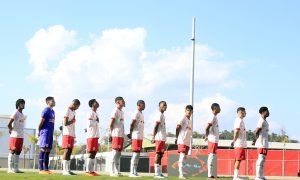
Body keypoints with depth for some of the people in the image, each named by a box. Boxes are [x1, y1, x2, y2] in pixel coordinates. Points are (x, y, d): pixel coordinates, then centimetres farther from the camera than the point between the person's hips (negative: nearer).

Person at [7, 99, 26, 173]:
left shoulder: (22, 114, 15)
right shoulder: (15, 114, -10)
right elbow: (9, 125, -14)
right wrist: (12, 130, -1)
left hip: (21, 136, 8)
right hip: (15, 136, -8)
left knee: (18, 152, 7)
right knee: (12, 151, -6)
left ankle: (16, 168, 10)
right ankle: (10, 168, -4)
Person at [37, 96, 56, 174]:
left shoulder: (52, 111, 18)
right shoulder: (46, 110, -10)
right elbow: (41, 122, -11)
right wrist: (39, 132, -5)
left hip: (50, 133, 9)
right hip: (45, 132, -9)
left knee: (48, 151, 9)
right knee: (43, 150, -9)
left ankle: (46, 169, 12)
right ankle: (41, 169, -10)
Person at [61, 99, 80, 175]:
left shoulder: (73, 112, 18)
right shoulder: (67, 111, -11)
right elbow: (65, 123, -17)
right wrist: (73, 121, -4)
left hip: (72, 134, 9)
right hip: (67, 134, -9)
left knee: (70, 152, 7)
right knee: (66, 151, -10)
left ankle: (68, 170, 9)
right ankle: (65, 170, -12)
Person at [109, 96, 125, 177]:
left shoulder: (122, 112, 20)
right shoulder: (115, 111, -7)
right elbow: (111, 124, -11)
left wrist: (123, 135, 17)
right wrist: (111, 134, -13)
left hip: (121, 135, 9)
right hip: (116, 135, -9)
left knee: (119, 153, 9)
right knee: (115, 152, -9)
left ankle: (117, 171, 12)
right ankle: (112, 171, -8)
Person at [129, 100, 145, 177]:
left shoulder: (141, 114, 19)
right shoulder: (136, 113, -10)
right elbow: (131, 124, -15)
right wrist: (131, 133, -9)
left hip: (140, 137, 9)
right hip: (136, 137, -9)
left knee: (138, 154, 9)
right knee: (135, 154, -9)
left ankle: (135, 172, 11)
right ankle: (132, 172, -8)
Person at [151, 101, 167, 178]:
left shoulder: (162, 115, 20)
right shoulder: (159, 115, -9)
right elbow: (156, 127, -16)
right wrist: (154, 137, -22)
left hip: (163, 138, 10)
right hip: (159, 138, -10)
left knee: (161, 155, 9)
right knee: (158, 155, -9)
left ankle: (159, 173, 12)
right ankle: (157, 173, -10)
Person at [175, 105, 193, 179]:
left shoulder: (190, 121, 19)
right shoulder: (183, 119, -5)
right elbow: (178, 128, -11)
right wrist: (176, 138, -13)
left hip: (187, 142, 8)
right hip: (182, 141, -8)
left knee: (184, 157, 9)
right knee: (182, 156, -15)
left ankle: (181, 174, 13)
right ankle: (181, 174, -20)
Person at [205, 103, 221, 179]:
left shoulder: (215, 117, 18)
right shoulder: (212, 117, -13)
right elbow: (207, 128, -22)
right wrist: (207, 136, -13)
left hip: (215, 140, 10)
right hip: (213, 140, -10)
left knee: (213, 157, 11)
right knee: (212, 156, -9)